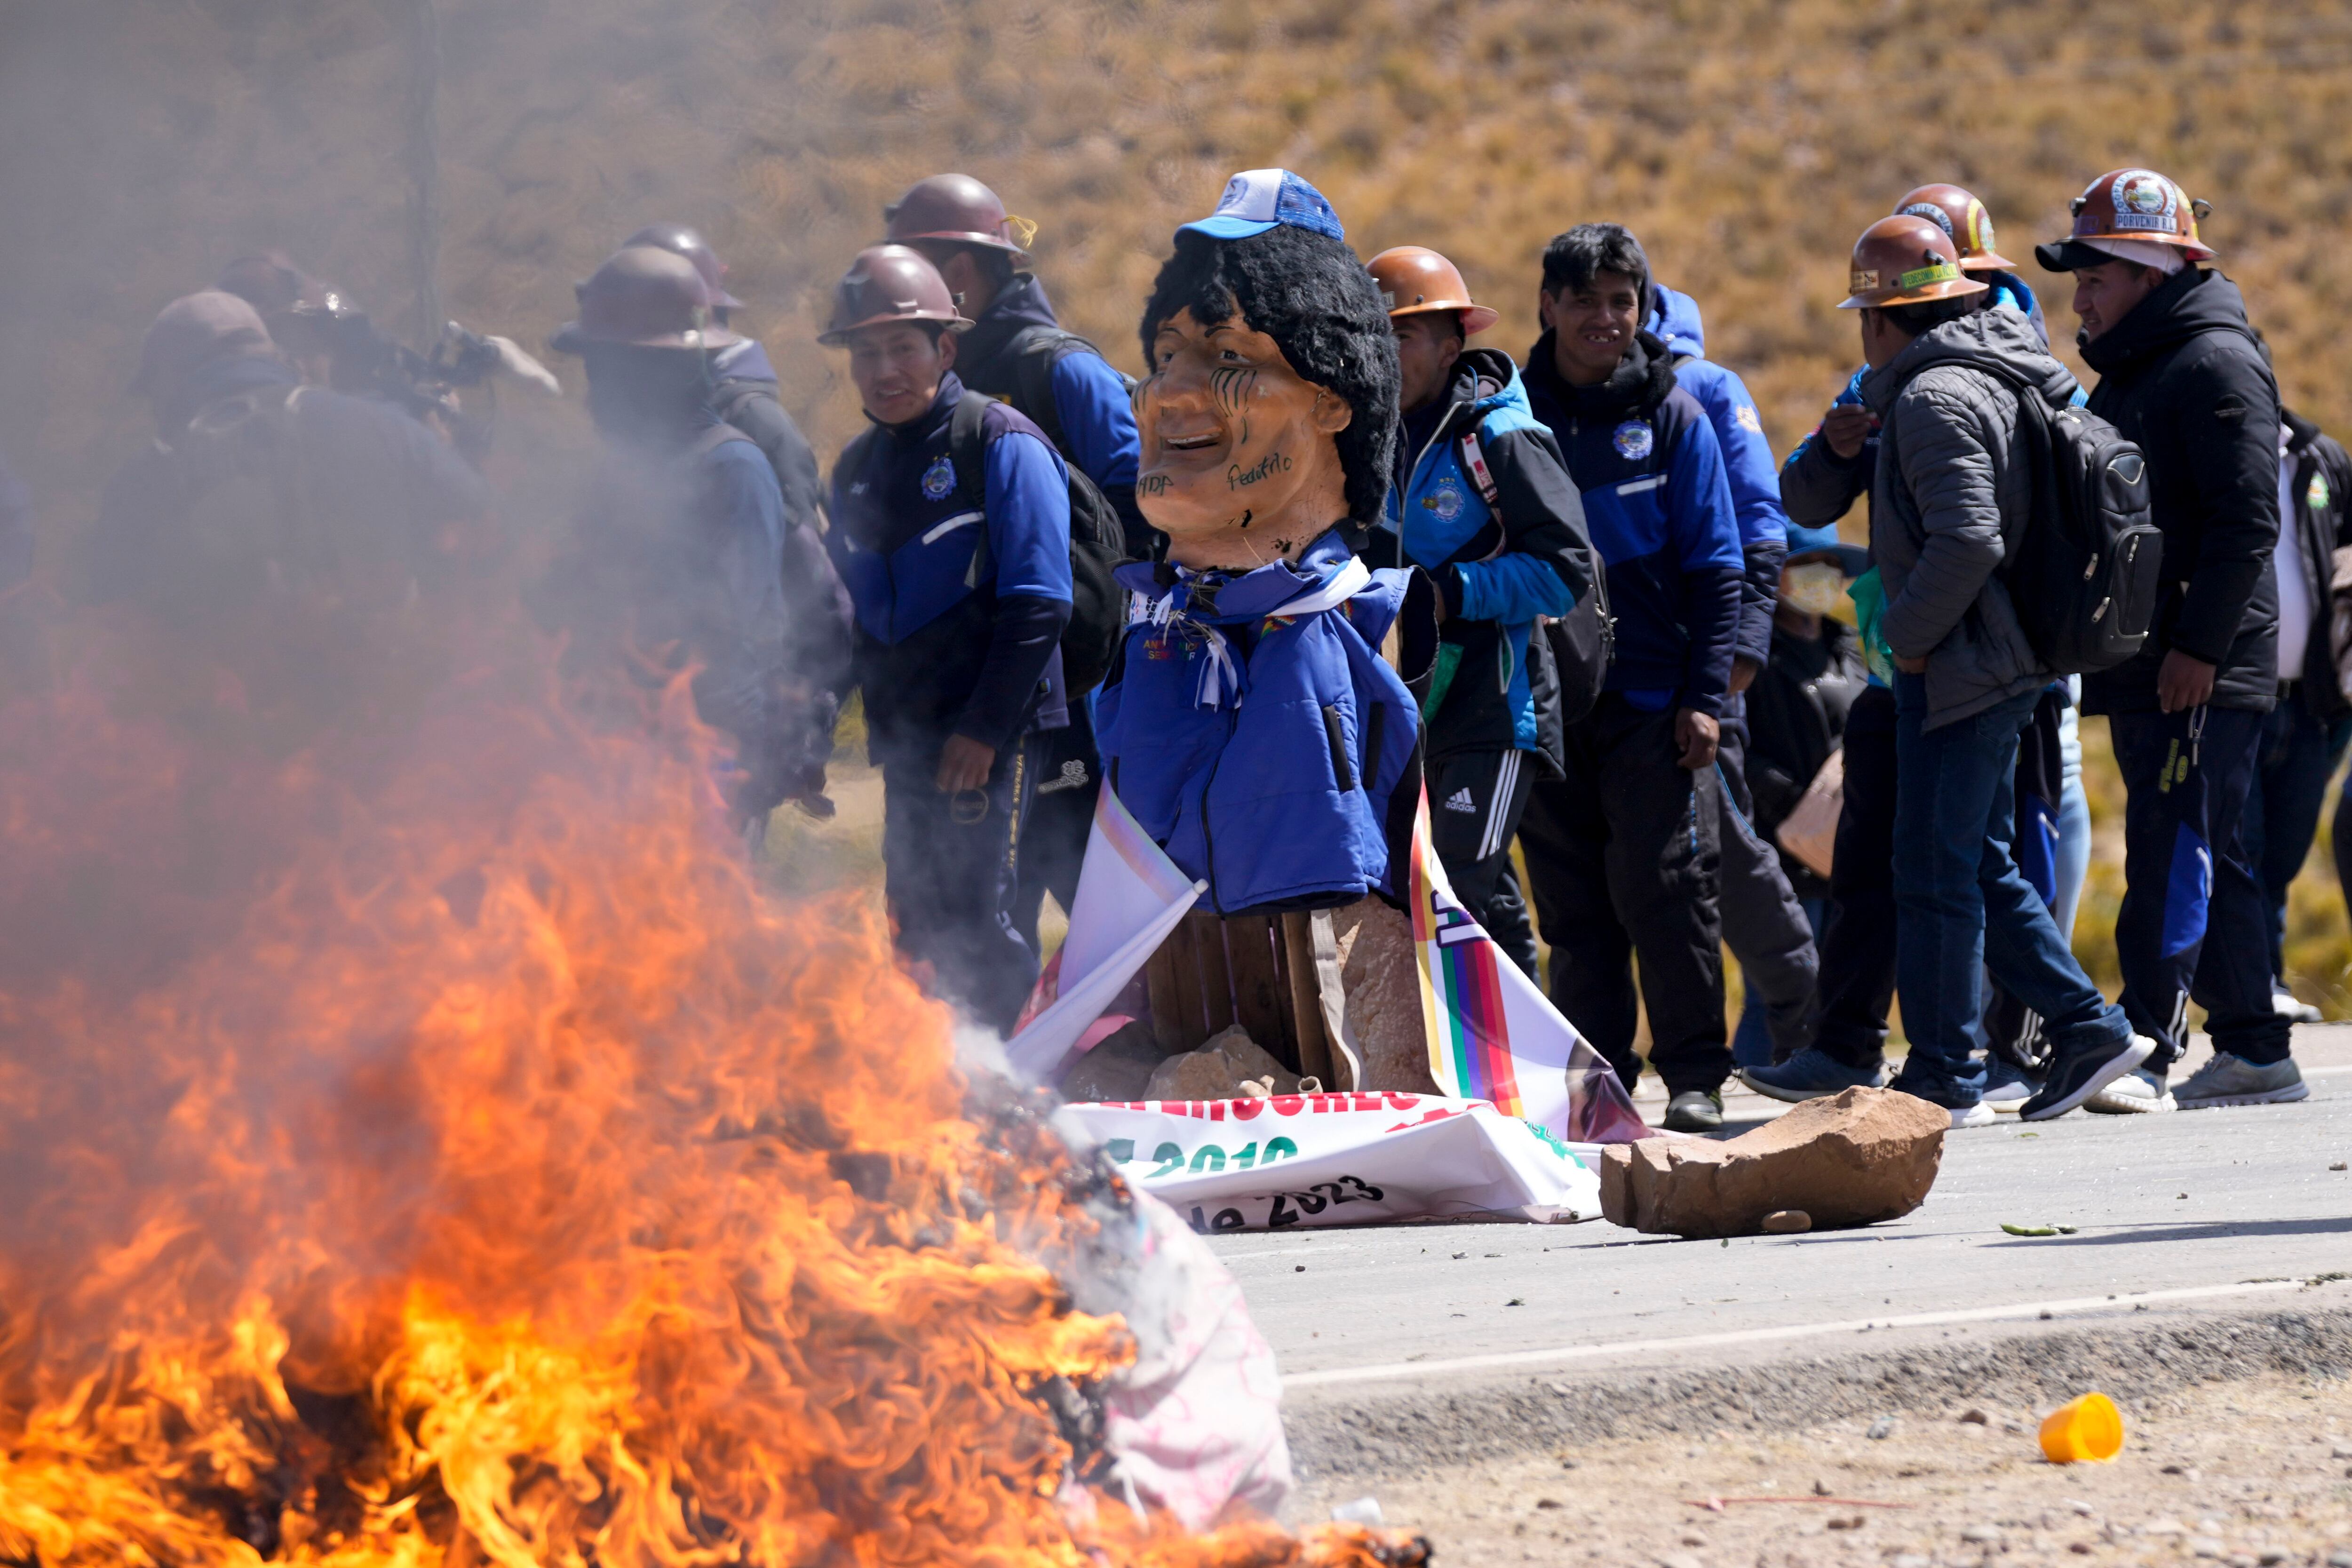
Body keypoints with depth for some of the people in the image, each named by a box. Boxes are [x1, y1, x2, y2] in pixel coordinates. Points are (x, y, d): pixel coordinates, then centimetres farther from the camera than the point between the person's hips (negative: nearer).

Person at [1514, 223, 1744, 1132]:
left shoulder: (1669, 416, 3)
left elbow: (1715, 568, 2)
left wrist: (1705, 694, -6)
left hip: (1653, 705, -2)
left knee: (1666, 888, -7)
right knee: (1574, 904, 4)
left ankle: (1694, 1079, 2)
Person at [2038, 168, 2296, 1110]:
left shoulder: (2216, 364, -11)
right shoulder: (2128, 375, 20)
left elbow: (2246, 521, -18)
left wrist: (2198, 645, -22)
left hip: (2205, 673, -10)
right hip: (2143, 672, 10)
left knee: (2174, 856, -12)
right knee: (2207, 861, 11)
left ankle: (2144, 1051, -16)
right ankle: (2254, 1051, 15)